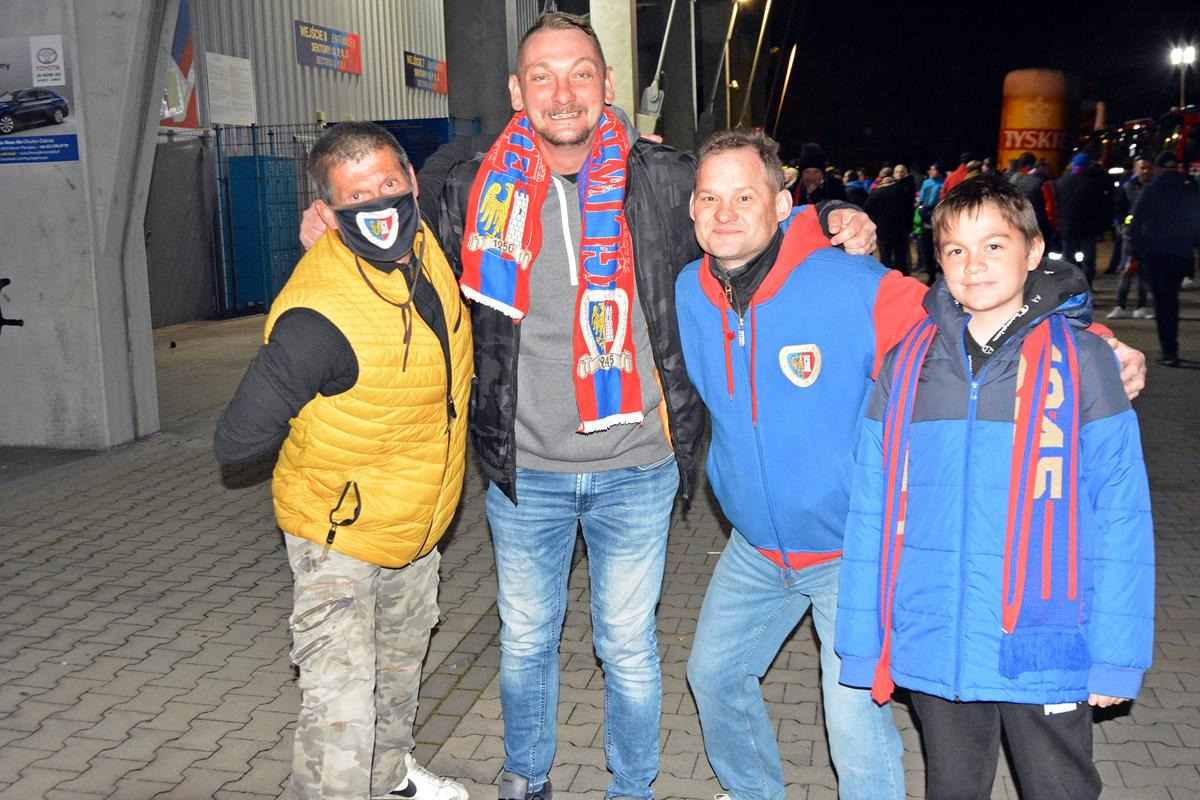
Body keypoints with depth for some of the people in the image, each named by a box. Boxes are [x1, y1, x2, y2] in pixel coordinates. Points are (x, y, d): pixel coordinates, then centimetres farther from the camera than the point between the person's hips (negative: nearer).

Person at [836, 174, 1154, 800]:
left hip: (1045, 650, -2)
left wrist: (1116, 656, -8)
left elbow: (1121, 513, -6)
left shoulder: (1080, 359, -5)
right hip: (934, 652, 2)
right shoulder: (908, 363, 0)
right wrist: (863, 643, 0)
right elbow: (872, 507, 1)